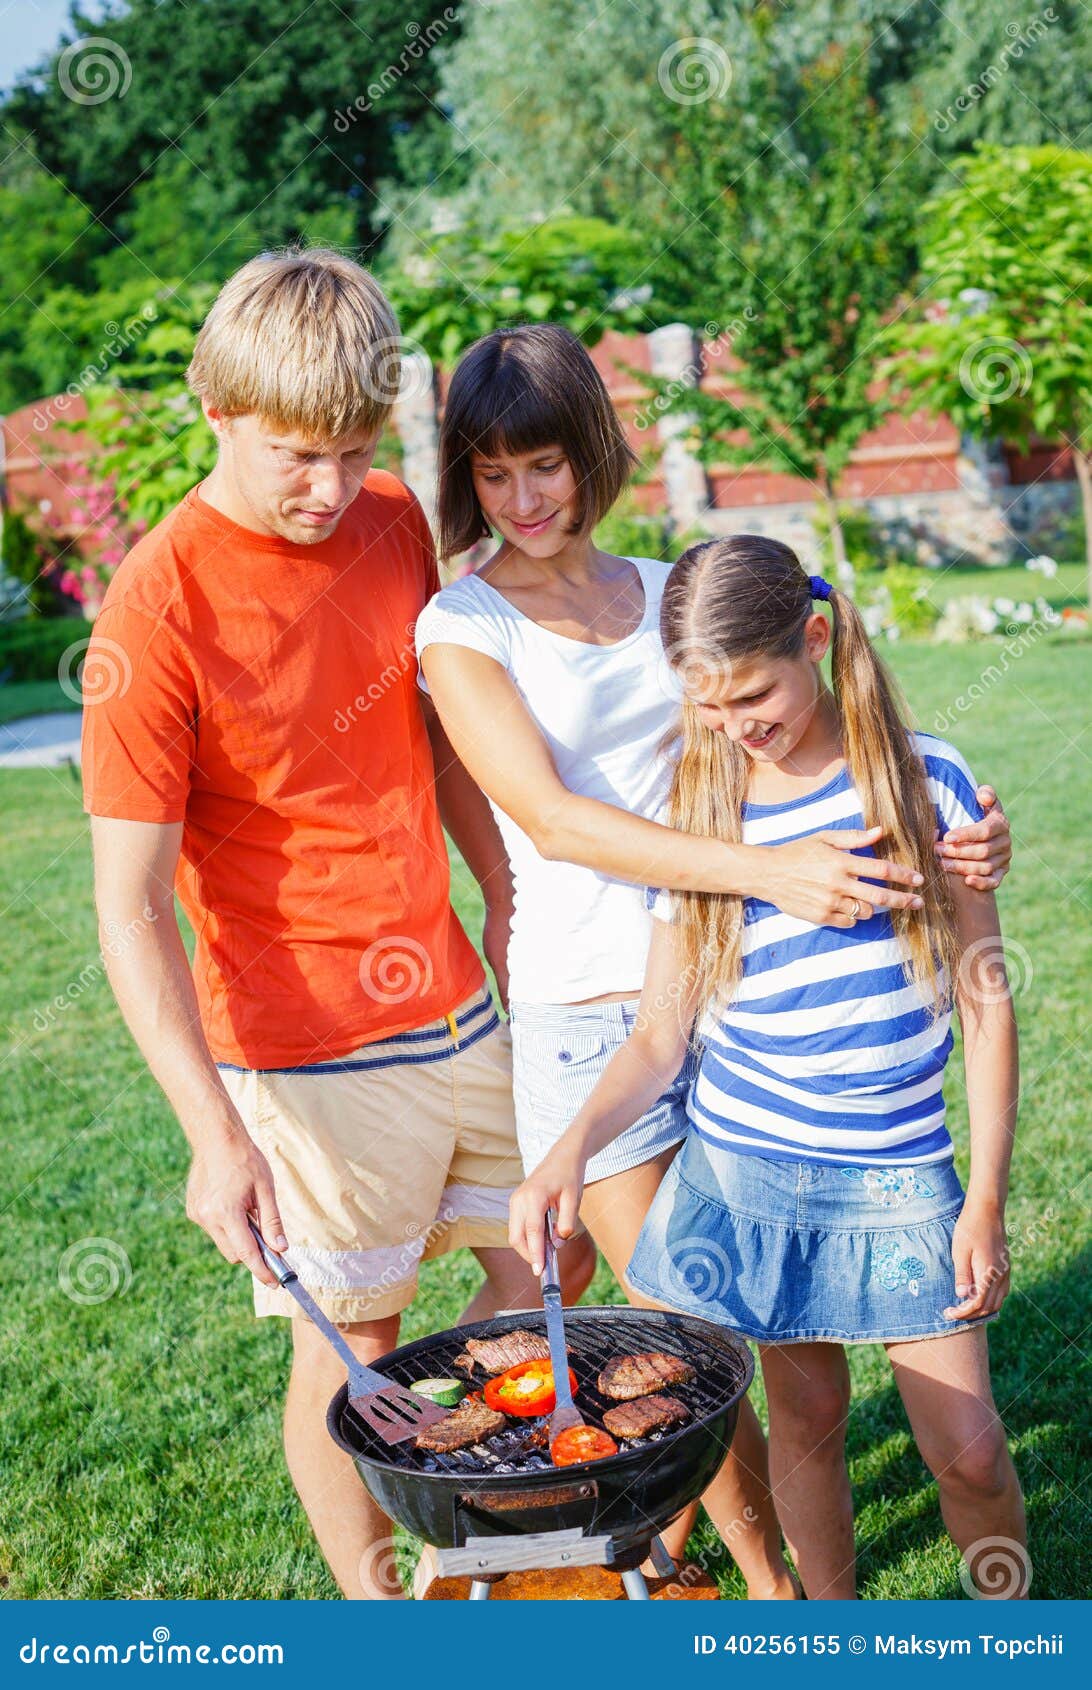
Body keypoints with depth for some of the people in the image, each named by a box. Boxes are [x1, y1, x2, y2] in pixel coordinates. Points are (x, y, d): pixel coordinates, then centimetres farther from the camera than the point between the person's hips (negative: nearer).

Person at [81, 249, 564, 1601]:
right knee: (352, 1349, 7)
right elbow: (131, 906, -20)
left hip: (453, 1002, 7)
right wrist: (215, 1133, -26)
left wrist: (506, 903, 18)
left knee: (548, 1264, 17)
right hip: (308, 1051, -7)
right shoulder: (159, 610, -19)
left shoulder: (394, 524, 0)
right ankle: (374, 1602, 32)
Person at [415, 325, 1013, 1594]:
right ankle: (771, 1579, 23)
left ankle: (666, 1509, 38)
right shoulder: (462, 628, -4)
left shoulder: (662, 592, 9)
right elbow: (554, 821, -16)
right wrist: (766, 869, -28)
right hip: (589, 1012, -4)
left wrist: (950, 833, -12)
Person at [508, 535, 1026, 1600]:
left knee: (968, 1449, 1)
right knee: (805, 1415, 10)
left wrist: (986, 1198, -5)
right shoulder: (695, 812, -1)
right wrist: (576, 1144, -19)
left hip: (898, 1174, -1)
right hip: (744, 1166, 1)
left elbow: (985, 996, -1)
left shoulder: (924, 778, -5)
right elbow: (660, 1031, -1)